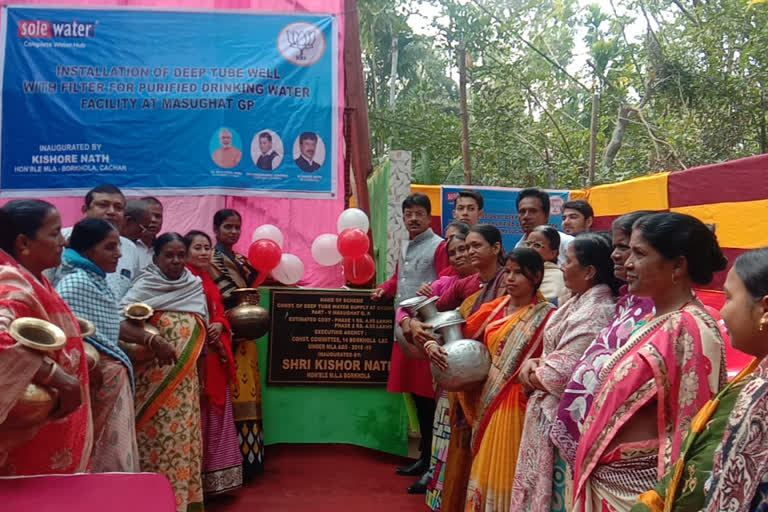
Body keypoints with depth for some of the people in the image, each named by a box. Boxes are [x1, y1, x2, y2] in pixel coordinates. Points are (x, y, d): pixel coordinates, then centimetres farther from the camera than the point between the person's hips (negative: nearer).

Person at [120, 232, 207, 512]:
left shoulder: (195, 287, 10)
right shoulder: (145, 286, -4)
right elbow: (119, 320, -17)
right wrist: (152, 339, -27)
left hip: (185, 379, 5)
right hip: (154, 378, -5)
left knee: (182, 437, 10)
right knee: (155, 437, -3)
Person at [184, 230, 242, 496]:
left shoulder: (210, 281, 17)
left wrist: (219, 325, -2)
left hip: (216, 354, 9)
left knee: (217, 413, 14)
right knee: (196, 415, -4)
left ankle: (214, 472, 25)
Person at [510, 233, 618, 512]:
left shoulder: (595, 312, -22)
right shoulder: (579, 302, 9)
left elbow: (565, 369, -24)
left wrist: (533, 376, -7)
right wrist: (533, 363, -4)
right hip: (548, 408, 9)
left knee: (551, 488, 5)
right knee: (539, 480, 19)